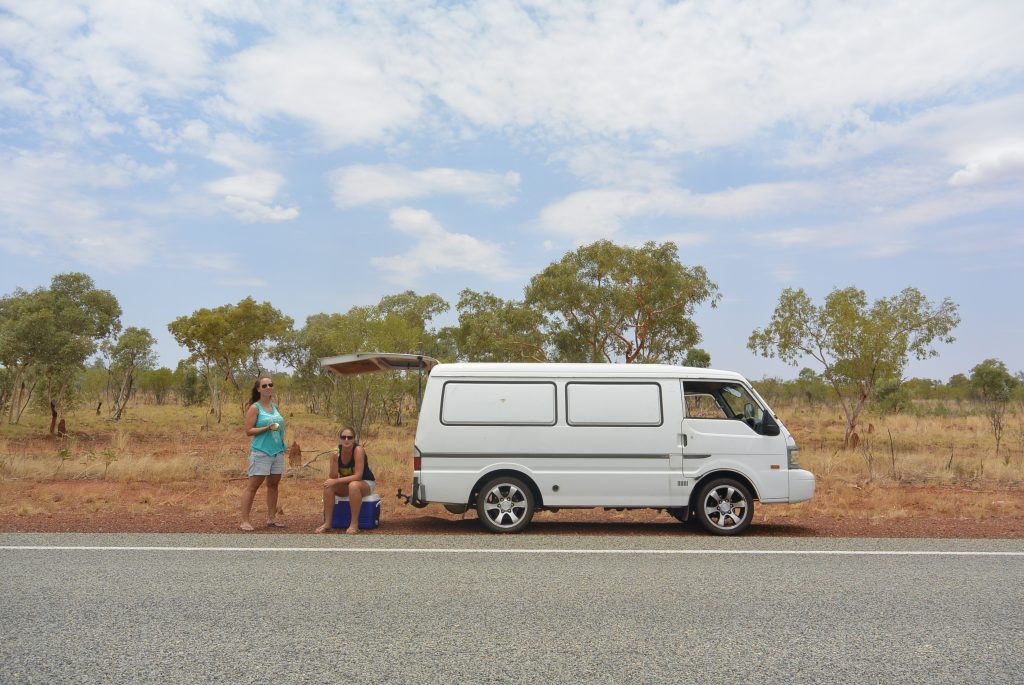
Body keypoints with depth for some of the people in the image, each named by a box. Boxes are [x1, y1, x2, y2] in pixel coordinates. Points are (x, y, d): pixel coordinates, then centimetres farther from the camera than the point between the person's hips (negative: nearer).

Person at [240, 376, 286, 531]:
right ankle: (245, 520, -1)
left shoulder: (274, 406, 13)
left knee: (273, 484, 11)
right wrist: (267, 428, -22)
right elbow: (248, 431, -11)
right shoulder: (255, 408, -6)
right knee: (252, 486, -4)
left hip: (278, 451, 7)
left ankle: (271, 518, 18)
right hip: (261, 452, -7)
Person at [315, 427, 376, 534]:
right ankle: (327, 523, -14)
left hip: (366, 483, -5)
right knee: (328, 485, -21)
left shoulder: (358, 450, -24)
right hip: (346, 485, 5)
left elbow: (357, 476, -29)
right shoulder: (337, 451, -11)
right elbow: (333, 477, -14)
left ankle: (354, 524, -26)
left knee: (353, 485, -37)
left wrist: (336, 481, -30)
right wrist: (334, 459, -29)